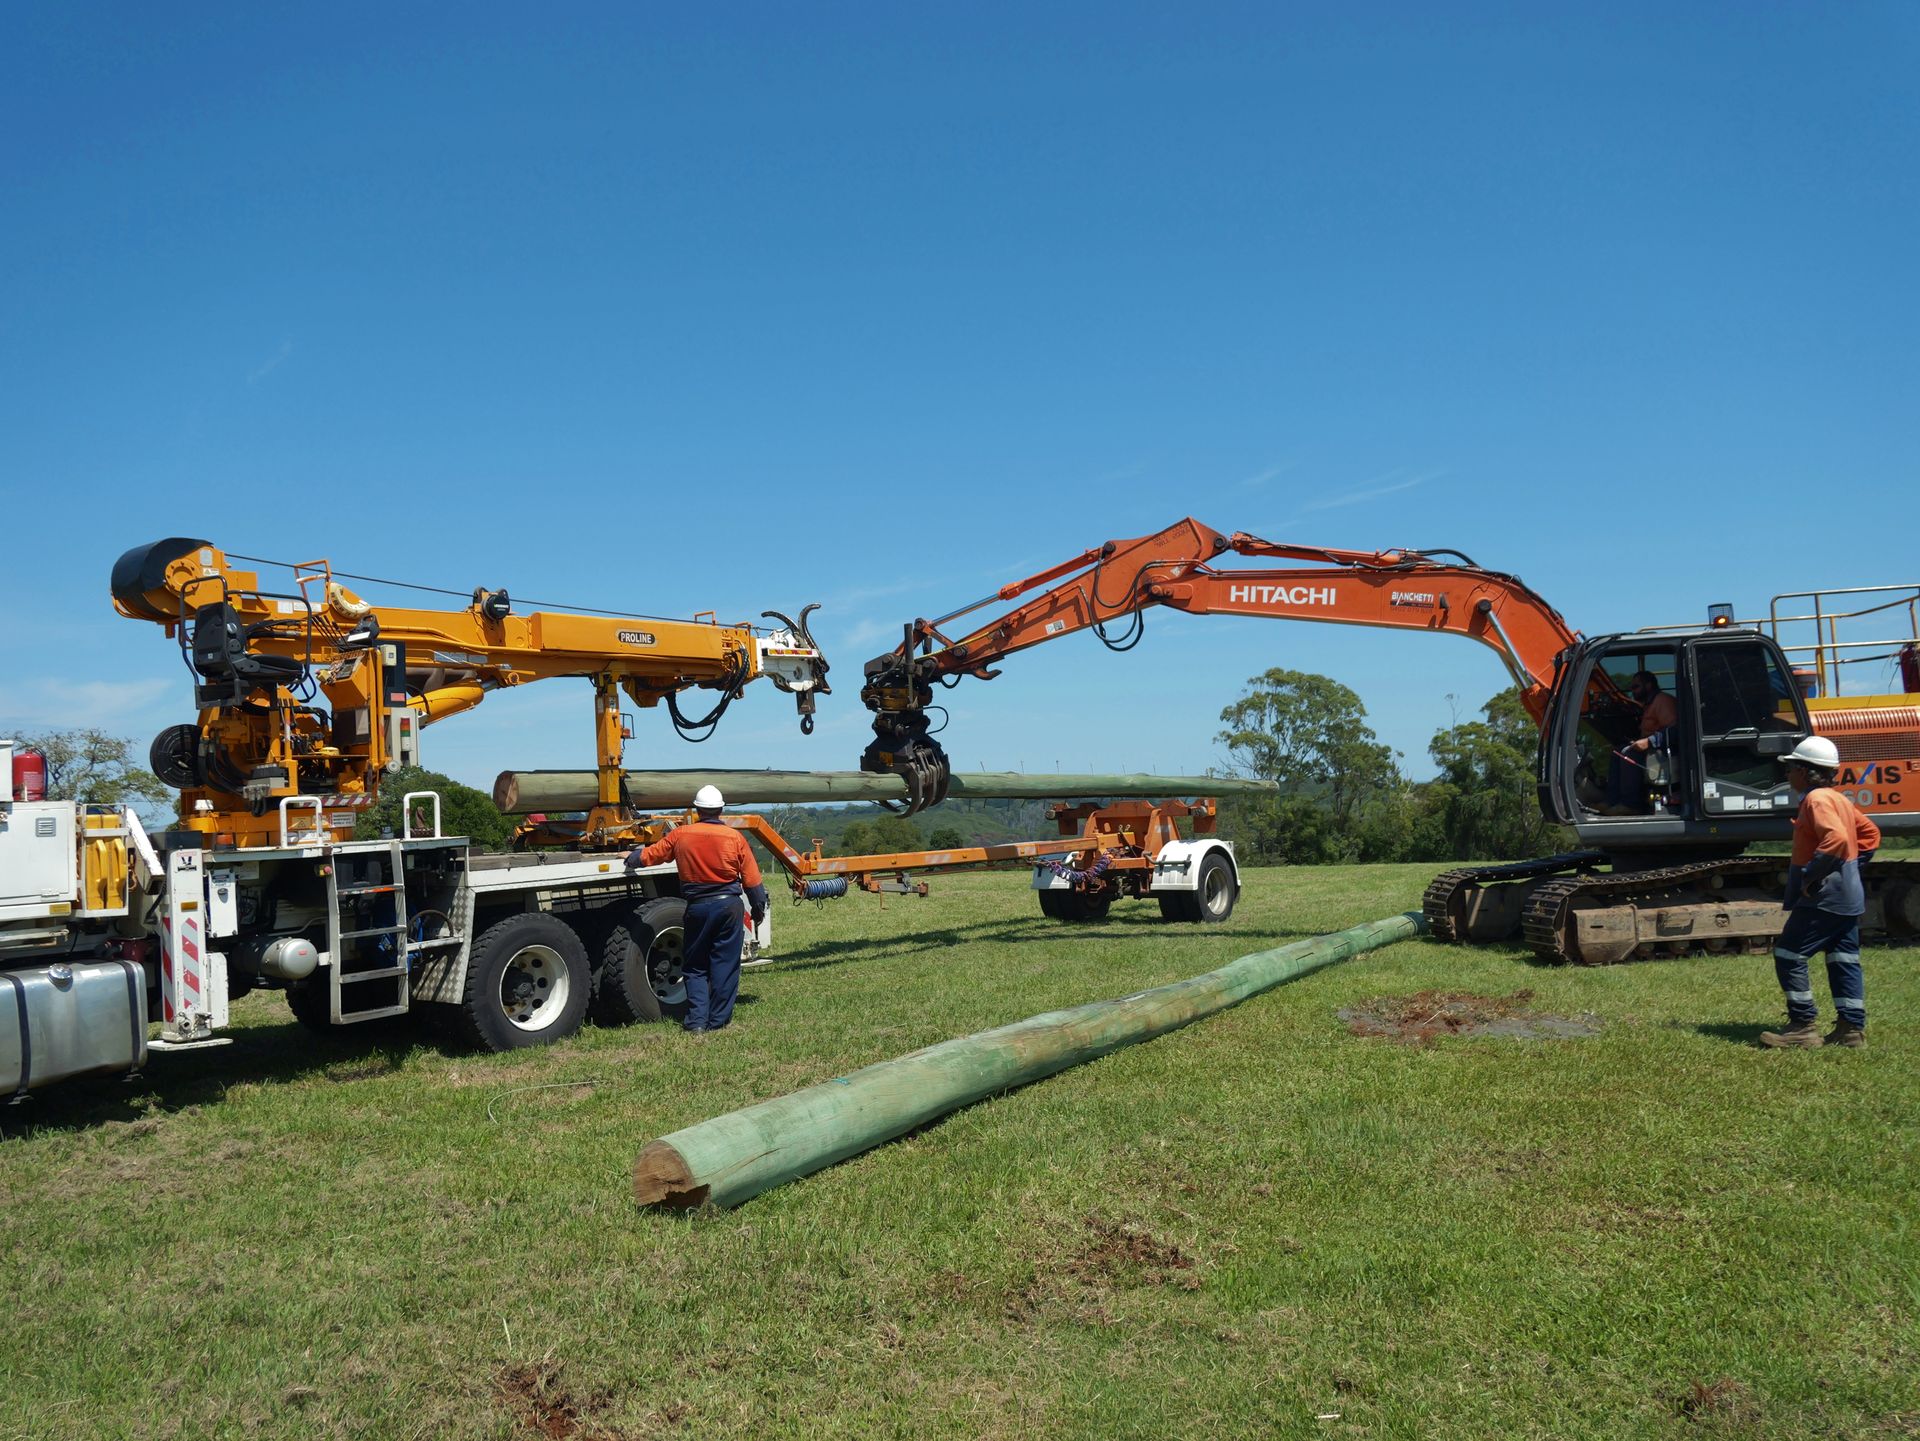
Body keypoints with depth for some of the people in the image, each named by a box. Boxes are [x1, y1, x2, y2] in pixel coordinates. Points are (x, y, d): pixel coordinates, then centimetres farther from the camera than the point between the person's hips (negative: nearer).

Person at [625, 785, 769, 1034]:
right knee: (725, 964, 6)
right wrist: (759, 909, 11)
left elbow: (650, 854, 8)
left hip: (697, 908, 1)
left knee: (695, 966, 12)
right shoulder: (735, 837, -5)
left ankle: (696, 1020, 7)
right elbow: (752, 880, -2)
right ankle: (718, 1020, 9)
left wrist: (631, 858, 29)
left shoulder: (680, 835, -2)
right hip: (728, 905, -1)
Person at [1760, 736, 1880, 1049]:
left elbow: (1836, 838, -31)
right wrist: (1851, 866, 18)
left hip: (1822, 896, -10)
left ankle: (1804, 1026, -5)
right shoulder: (1838, 799, 15)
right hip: (1847, 894, 10)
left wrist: (1810, 876, -24)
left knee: (1789, 955, -7)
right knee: (1844, 961, 12)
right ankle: (1852, 1028, 14)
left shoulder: (1816, 799, -16)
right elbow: (1869, 832, 25)